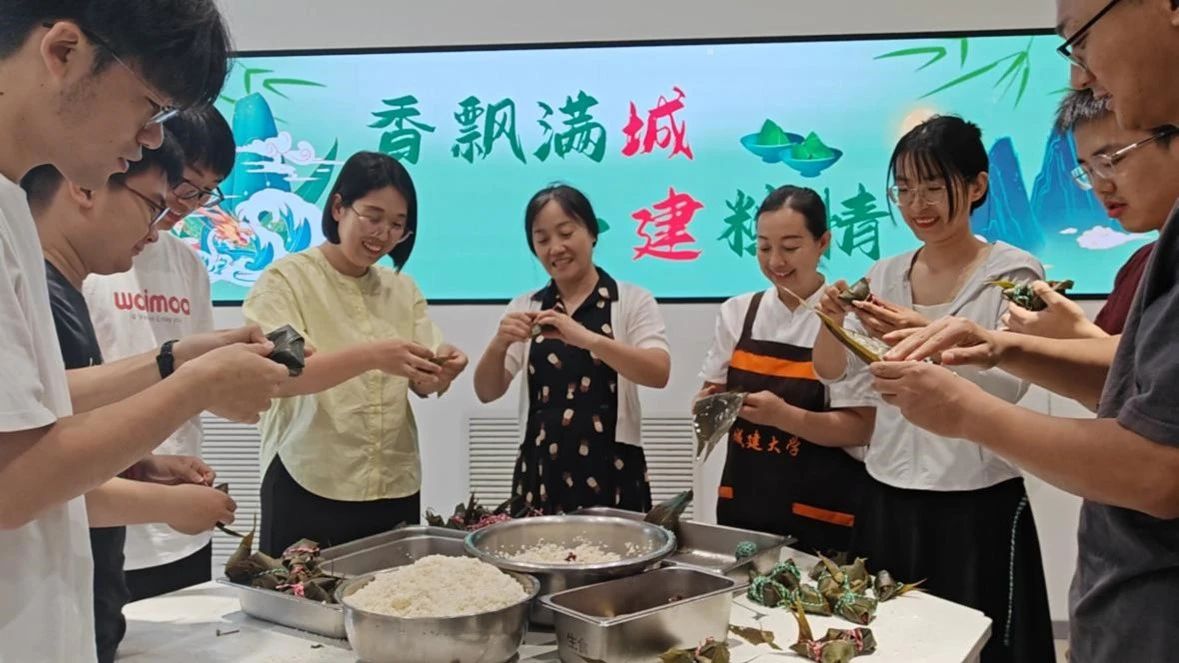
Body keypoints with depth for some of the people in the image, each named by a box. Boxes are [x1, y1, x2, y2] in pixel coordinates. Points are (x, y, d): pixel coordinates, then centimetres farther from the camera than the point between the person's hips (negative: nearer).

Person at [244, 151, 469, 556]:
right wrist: (368, 356, -33)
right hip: (309, 489, -4)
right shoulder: (285, 279, -4)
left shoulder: (402, 288, 12)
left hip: (396, 486, 5)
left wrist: (441, 371, -18)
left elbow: (422, 384, 5)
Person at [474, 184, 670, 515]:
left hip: (612, 471, -2)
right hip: (540, 471, 3)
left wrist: (588, 339, -30)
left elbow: (659, 374, -16)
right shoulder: (525, 307, 8)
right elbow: (487, 392, 3)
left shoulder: (632, 301, 0)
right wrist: (499, 344, -18)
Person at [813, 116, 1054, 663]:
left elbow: (1009, 385, -17)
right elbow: (835, 378, 7)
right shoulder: (884, 275, 6)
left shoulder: (1013, 272, -6)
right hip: (887, 500, 4)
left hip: (979, 507, -4)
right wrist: (831, 322, -13)